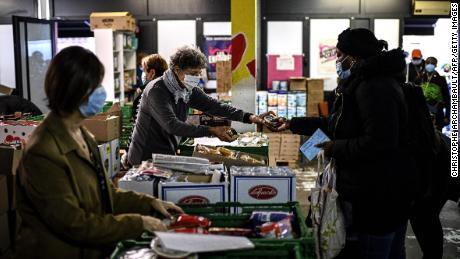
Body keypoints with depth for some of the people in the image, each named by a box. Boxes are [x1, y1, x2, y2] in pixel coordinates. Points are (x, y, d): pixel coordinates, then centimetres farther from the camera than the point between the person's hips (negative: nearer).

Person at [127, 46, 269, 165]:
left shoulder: (188, 90, 2)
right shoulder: (157, 91, -22)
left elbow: (212, 105, 1)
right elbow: (172, 125, -31)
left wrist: (247, 117, -10)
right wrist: (211, 131, -35)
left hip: (168, 155, 7)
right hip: (146, 158, -7)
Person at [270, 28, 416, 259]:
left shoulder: (373, 87, -21)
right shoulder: (365, 82, 14)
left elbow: (378, 143, -29)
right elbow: (336, 124, 21)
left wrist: (336, 148, -17)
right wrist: (293, 124, 20)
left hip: (377, 195, -11)